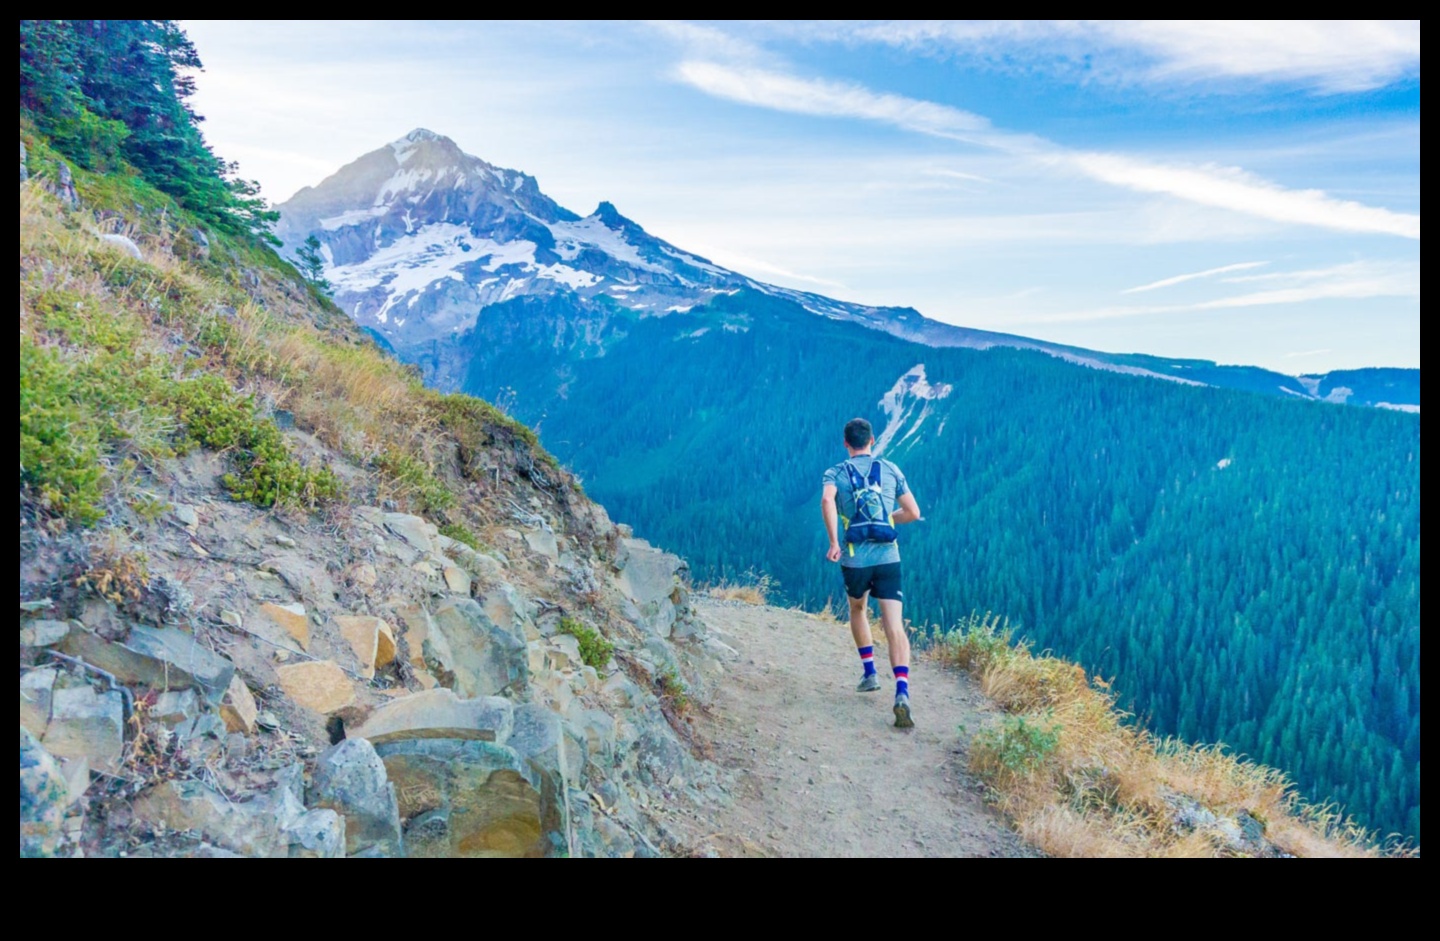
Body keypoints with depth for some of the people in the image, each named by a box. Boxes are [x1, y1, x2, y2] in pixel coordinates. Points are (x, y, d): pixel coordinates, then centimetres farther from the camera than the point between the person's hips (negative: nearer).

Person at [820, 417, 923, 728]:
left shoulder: (835, 473, 6)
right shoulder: (891, 470, 11)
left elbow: (827, 500, -18)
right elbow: (913, 513, 11)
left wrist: (833, 542, -16)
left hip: (854, 560, 0)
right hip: (888, 558, 0)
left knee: (857, 611, 29)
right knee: (894, 626, -7)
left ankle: (870, 673, 29)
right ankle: (902, 693, -24)